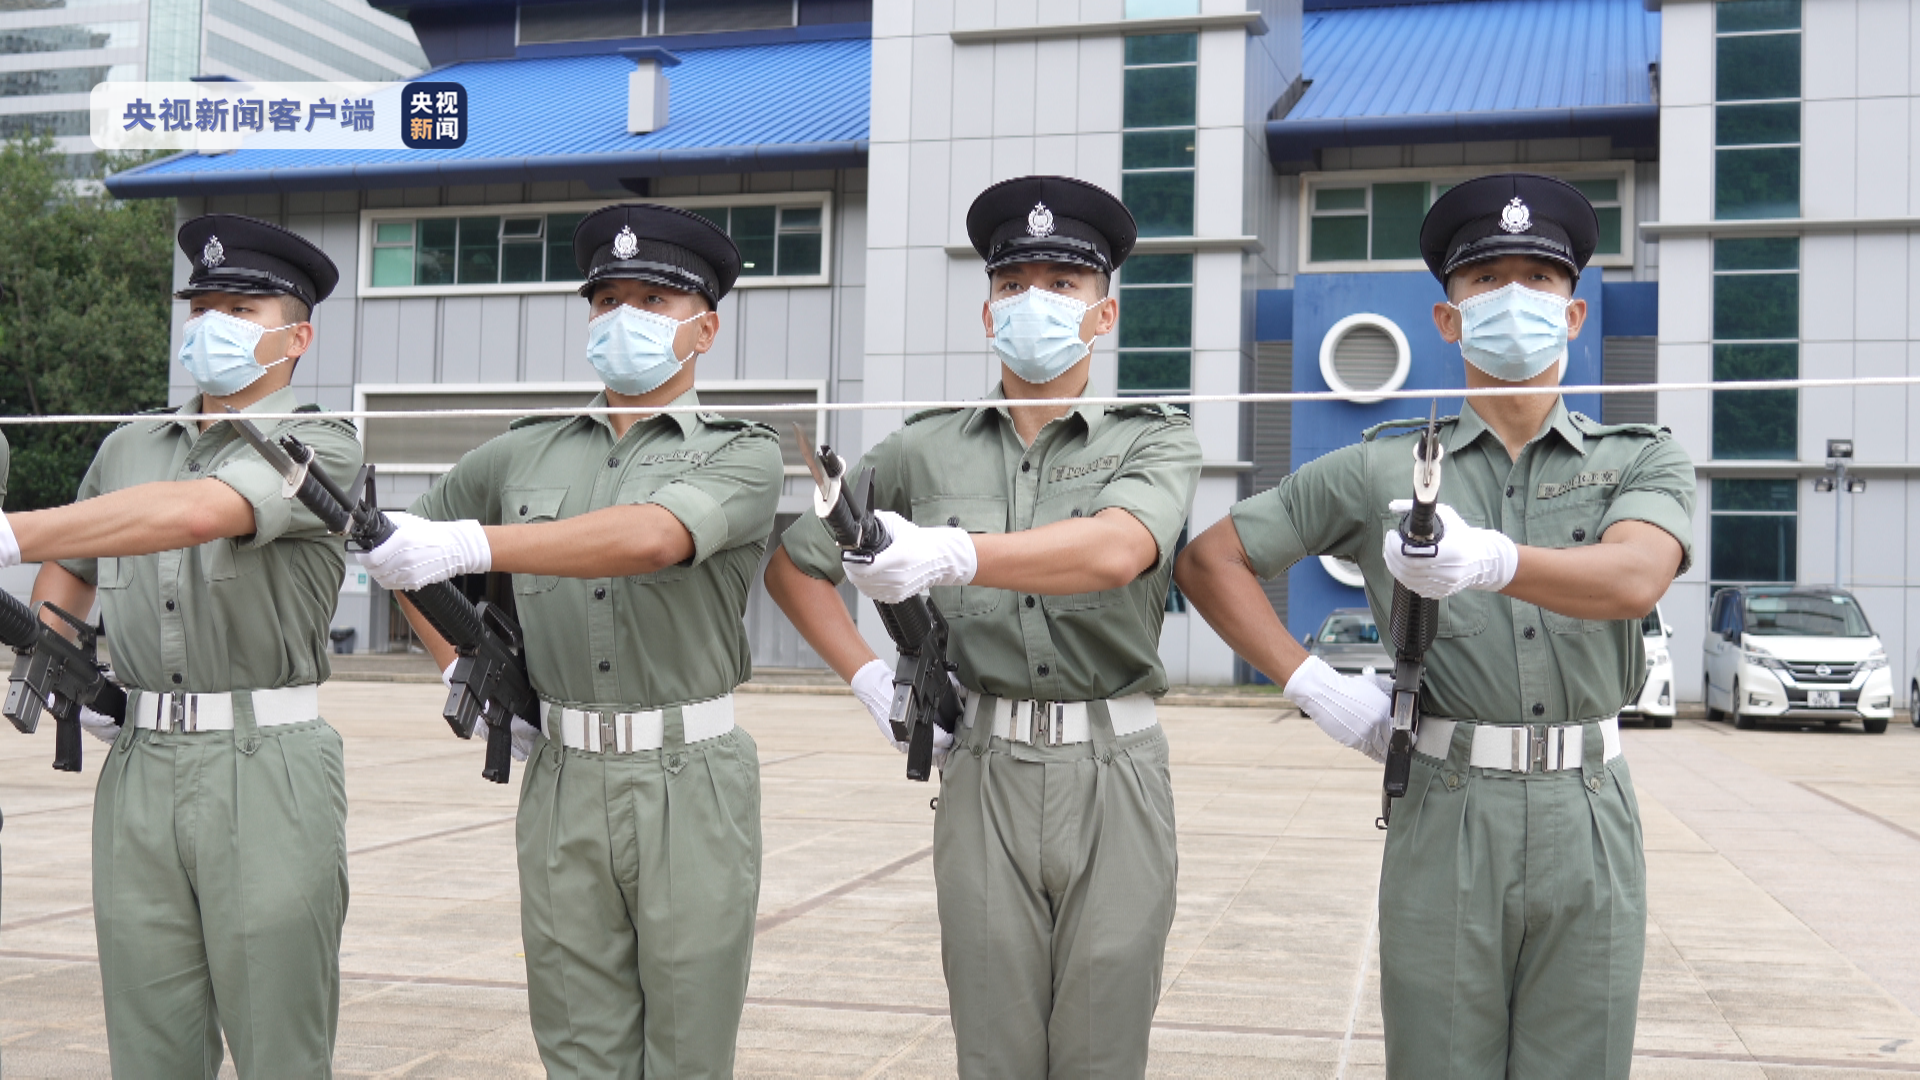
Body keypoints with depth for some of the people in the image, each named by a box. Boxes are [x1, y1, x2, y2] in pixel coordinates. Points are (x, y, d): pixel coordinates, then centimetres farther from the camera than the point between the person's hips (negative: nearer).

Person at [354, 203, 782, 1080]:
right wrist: (464, 671, 12)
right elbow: (409, 542, 26)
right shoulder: (524, 456, 12)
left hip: (690, 783, -3)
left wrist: (472, 544, -32)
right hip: (561, 779, 4)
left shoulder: (742, 453, -1)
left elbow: (649, 538, -22)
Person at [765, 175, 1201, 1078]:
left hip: (1115, 775, -1)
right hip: (983, 775, 1)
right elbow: (790, 560, 17)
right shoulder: (927, 451, 8)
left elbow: (1117, 550, -21)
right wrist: (870, 680, 4)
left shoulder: (1155, 442, 2)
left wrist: (954, 554, -36)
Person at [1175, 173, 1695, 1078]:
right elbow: (1211, 560, 8)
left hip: (1590, 823, 1)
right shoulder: (1382, 470, 6)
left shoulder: (1643, 461, 7)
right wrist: (1312, 684, -2)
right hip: (1443, 823, 0)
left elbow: (1633, 578, -16)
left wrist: (1489, 559, -35)